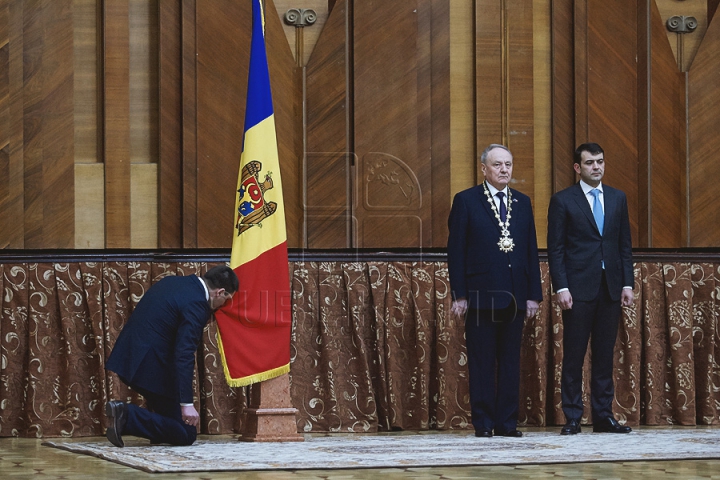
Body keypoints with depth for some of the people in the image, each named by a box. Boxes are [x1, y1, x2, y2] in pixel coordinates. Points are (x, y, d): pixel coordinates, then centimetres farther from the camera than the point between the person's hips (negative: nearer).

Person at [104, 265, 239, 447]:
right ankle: (127, 415, -17)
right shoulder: (196, 305, -16)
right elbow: (184, 355, -24)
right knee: (186, 434, -4)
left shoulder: (173, 282, 11)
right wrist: (187, 404, -26)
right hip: (150, 365, -9)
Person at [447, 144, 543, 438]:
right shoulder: (466, 201, 1)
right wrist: (458, 295, -9)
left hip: (515, 297, 4)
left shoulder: (522, 203, 13)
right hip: (480, 296, -4)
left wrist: (534, 294, 6)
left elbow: (531, 251, 13)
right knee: (481, 363, 0)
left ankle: (507, 422, 10)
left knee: (511, 362, 6)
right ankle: (483, 423, 5)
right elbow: (455, 251, -2)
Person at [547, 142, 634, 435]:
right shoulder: (562, 201, 0)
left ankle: (603, 416, 11)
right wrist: (561, 288, -10)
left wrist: (627, 283, 5)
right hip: (578, 288, -4)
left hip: (610, 288, 4)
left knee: (605, 354, 6)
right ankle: (572, 417, 3)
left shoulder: (617, 199, 12)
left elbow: (625, 244, 13)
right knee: (573, 355, -1)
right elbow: (555, 249, -2)